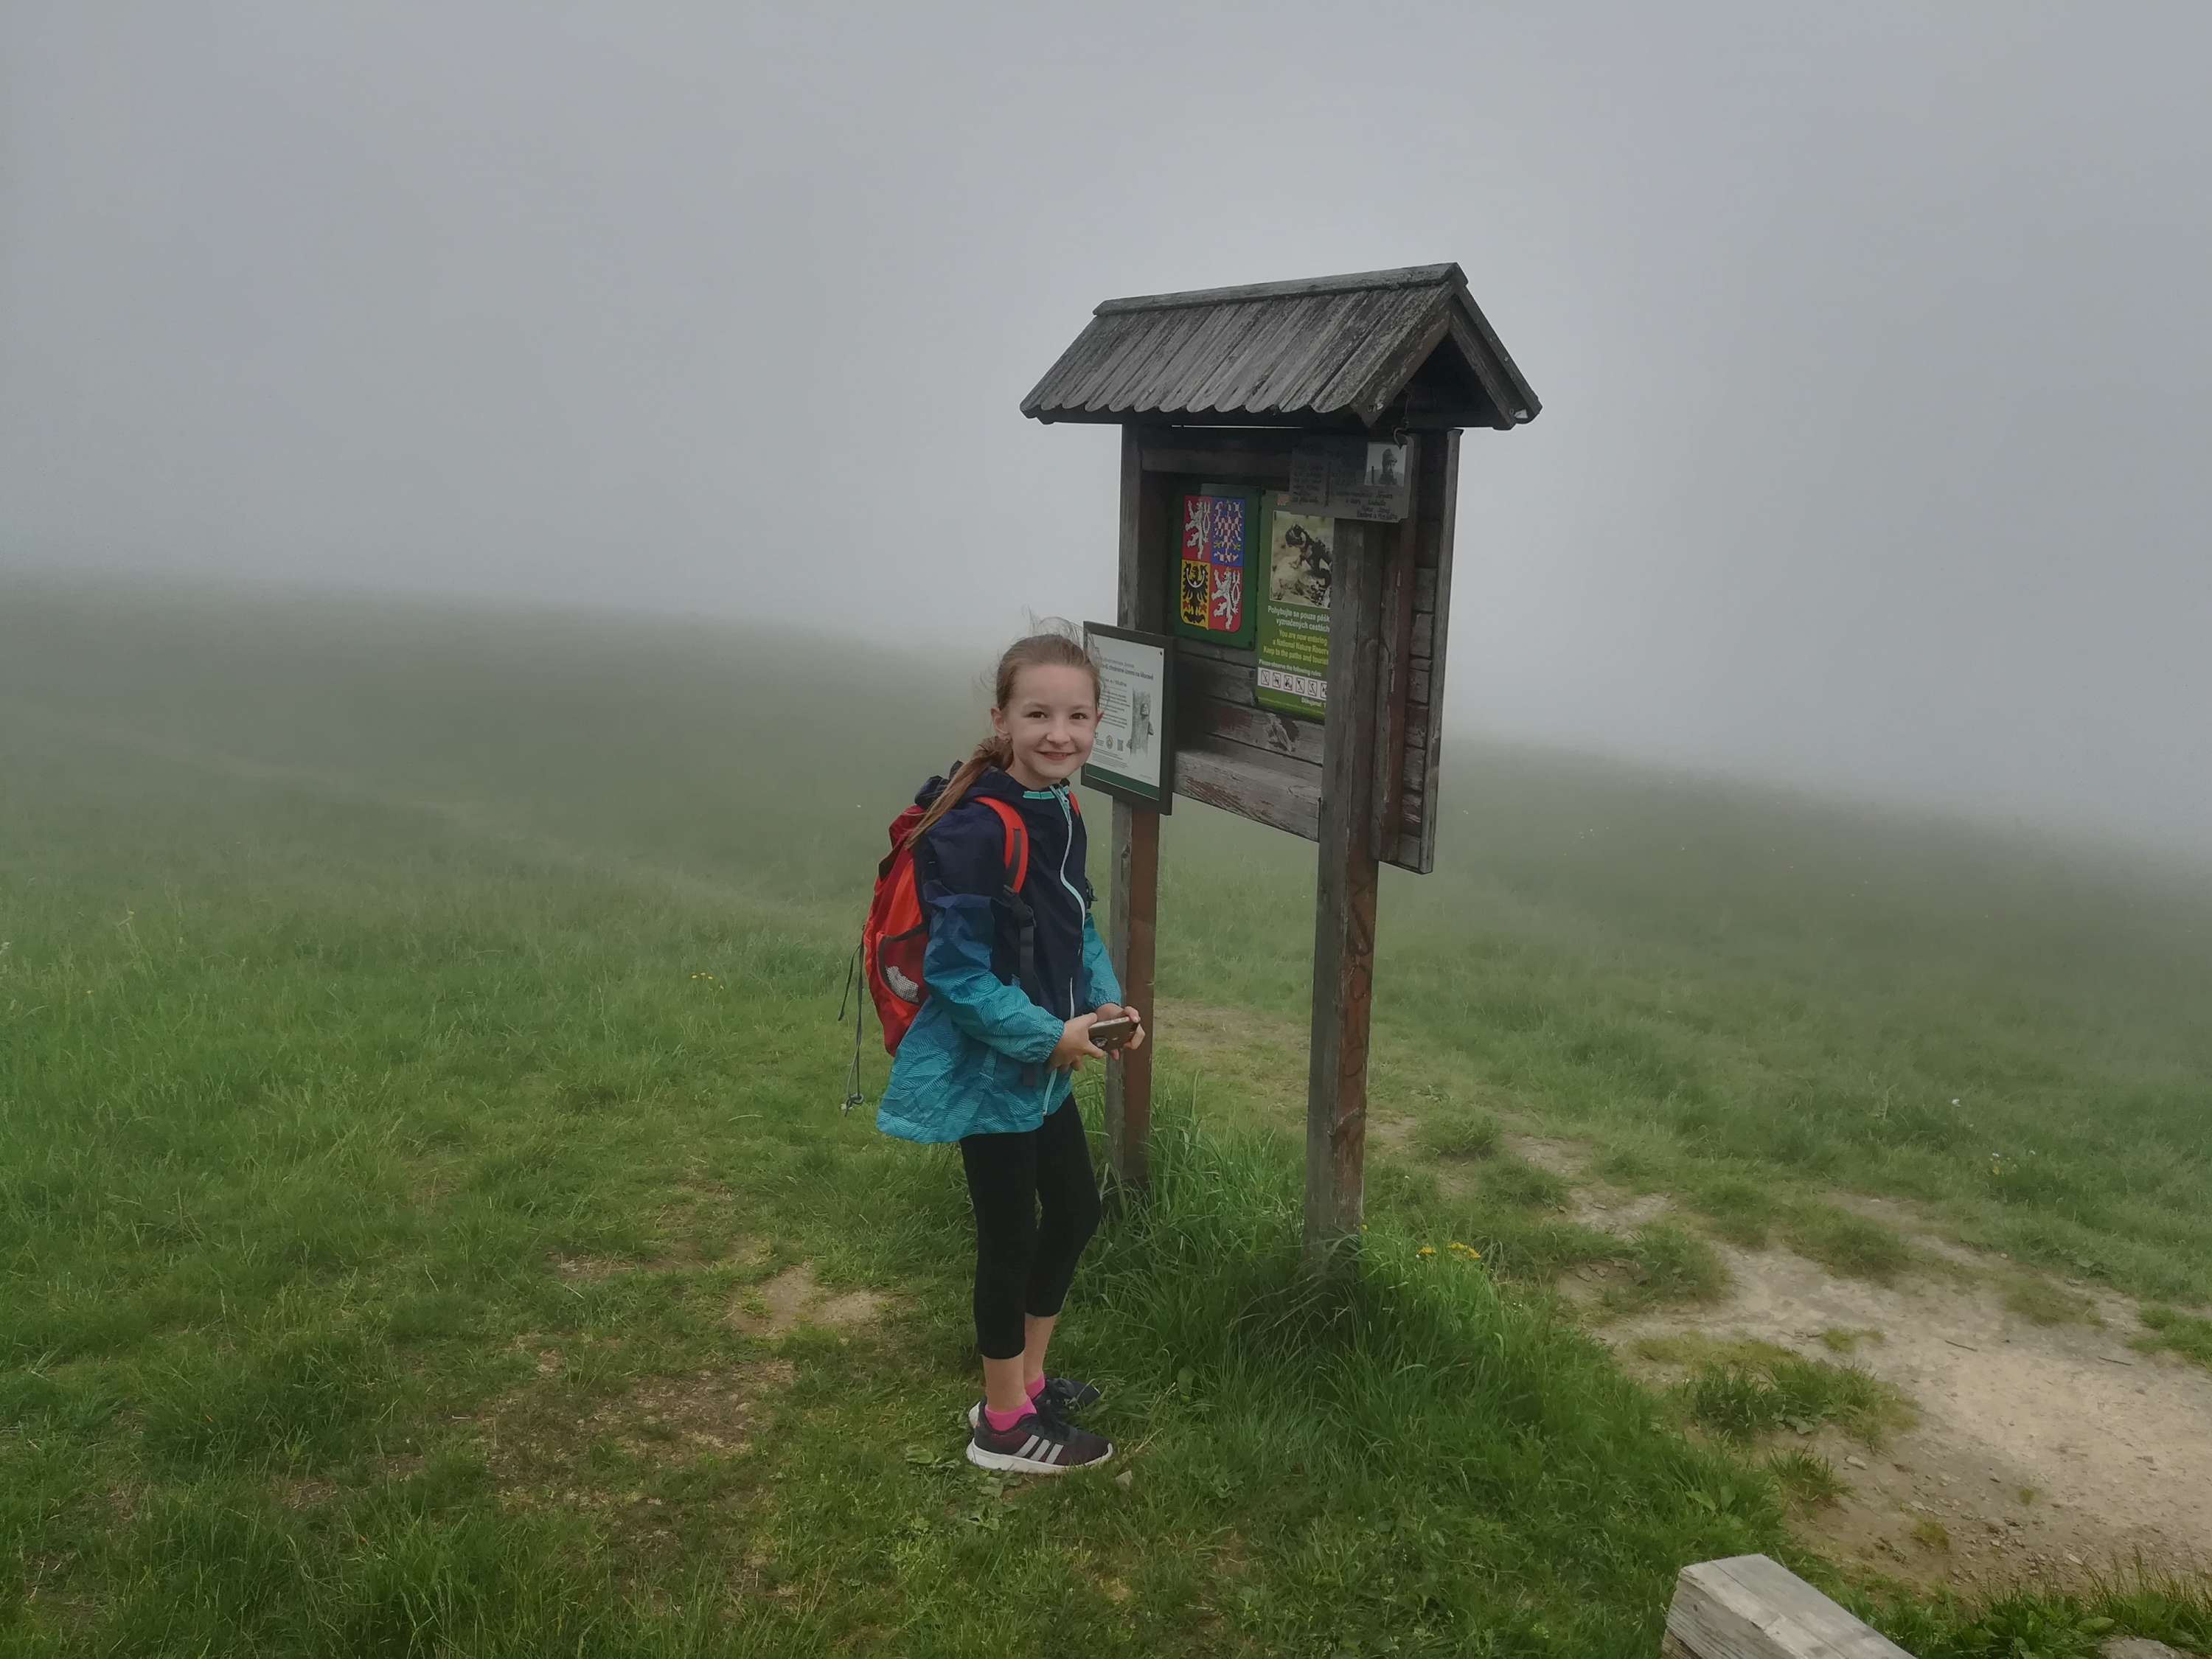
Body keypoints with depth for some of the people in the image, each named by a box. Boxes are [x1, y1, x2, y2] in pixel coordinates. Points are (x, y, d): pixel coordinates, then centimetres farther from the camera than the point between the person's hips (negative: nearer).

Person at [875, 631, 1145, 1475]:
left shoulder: (1060, 814, 1)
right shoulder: (977, 831, -26)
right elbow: (955, 974, -25)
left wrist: (1105, 1001, -1)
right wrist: (1051, 1035, -20)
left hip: (1045, 1064, 9)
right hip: (986, 1072, -9)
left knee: (1076, 1212, 21)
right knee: (1010, 1239, 6)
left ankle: (1028, 1378, 42)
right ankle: (1004, 1425, 27)